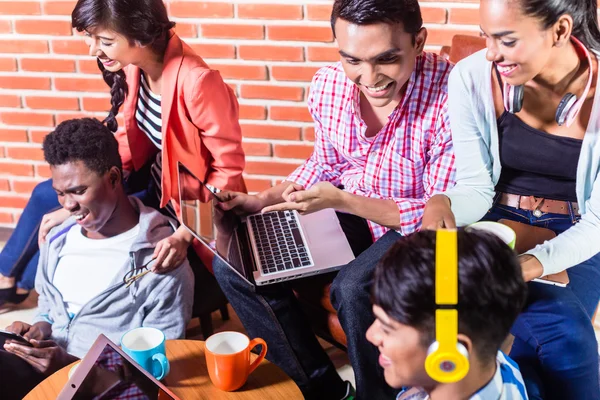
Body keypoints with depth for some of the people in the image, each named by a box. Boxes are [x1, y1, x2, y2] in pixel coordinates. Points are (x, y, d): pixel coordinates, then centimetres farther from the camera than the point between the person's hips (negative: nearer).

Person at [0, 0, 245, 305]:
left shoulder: (196, 82, -33)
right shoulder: (134, 66, -9)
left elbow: (229, 169, -25)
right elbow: (130, 143, 2)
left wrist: (186, 234, -31)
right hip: (154, 178, 8)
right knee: (46, 195, 15)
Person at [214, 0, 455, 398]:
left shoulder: (452, 97, -28)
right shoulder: (327, 85, -11)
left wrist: (341, 201, -32)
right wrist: (263, 200, -6)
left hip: (420, 227, -5)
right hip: (349, 214, 6)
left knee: (353, 288, -34)